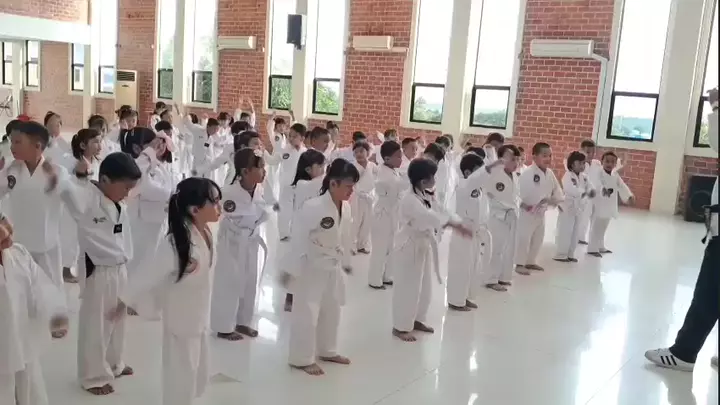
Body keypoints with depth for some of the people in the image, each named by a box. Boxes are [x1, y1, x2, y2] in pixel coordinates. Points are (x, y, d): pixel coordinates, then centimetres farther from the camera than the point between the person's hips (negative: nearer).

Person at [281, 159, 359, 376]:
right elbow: (298, 238, -23)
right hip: (311, 266, -8)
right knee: (306, 312, 1)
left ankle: (327, 350, 39)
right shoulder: (313, 207, -26)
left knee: (332, 310, 20)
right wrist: (291, 268, -23)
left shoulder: (346, 208, -3)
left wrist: (346, 262, 19)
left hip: (333, 266, 8)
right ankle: (302, 358, 16)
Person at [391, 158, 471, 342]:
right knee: (407, 289, -1)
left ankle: (417, 320, 36)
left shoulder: (425, 197, 8)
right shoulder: (409, 199, -25)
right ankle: (400, 327, 12)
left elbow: (438, 211, 6)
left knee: (424, 288, 19)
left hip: (424, 246, 10)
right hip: (409, 248, -10)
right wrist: (452, 222, -17)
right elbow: (430, 218, -33)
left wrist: (458, 224, -10)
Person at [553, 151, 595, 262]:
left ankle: (570, 254, 26)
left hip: (579, 208, 8)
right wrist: (584, 193, -40)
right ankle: (560, 254, 6)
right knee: (564, 232, -5)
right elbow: (570, 189, -33)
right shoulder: (567, 176, -18)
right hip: (567, 207, -8)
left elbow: (589, 187, 2)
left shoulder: (584, 176, 5)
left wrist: (591, 192, -21)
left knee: (575, 233, 14)